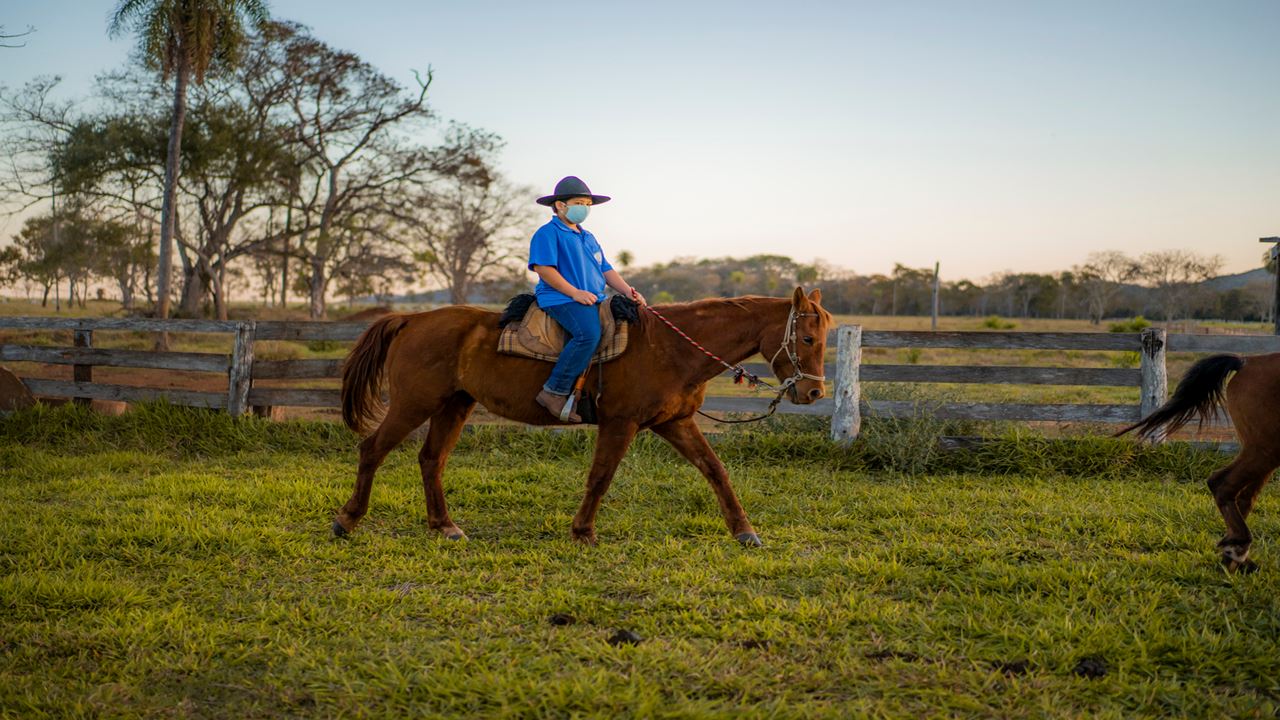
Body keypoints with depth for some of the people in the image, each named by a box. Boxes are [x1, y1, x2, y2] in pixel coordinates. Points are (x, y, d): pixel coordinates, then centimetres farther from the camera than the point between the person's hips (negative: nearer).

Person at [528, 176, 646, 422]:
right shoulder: (548, 233, 0)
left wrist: (627, 290, 6)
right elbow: (543, 268, -12)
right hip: (560, 299, -9)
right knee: (589, 334, -34)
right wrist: (574, 292, -18)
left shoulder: (588, 238, 27)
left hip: (593, 300, 9)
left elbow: (605, 270, 25)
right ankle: (554, 392, -30)